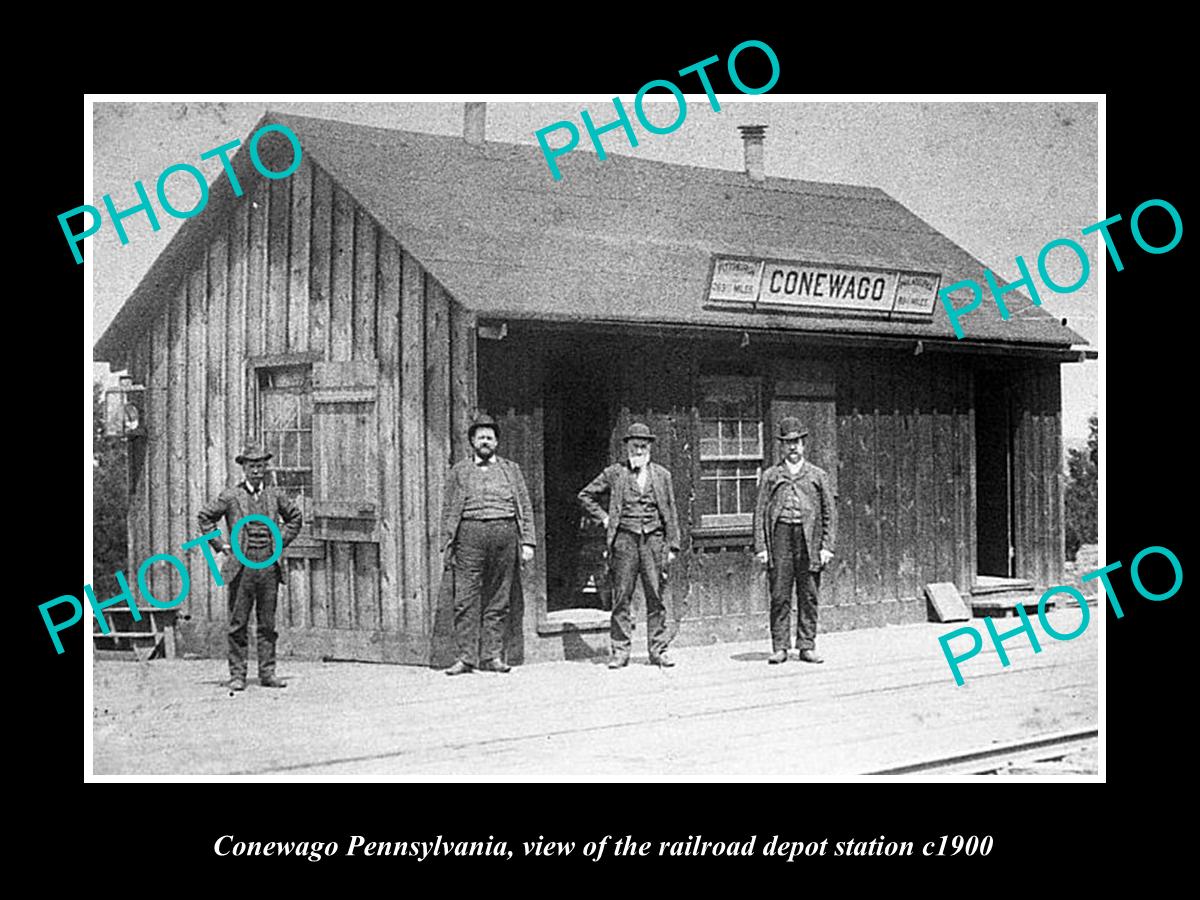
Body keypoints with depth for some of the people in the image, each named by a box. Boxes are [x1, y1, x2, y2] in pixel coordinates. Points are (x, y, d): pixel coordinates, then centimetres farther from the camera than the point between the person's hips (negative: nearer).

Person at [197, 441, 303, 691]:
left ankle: (267, 673, 10)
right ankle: (237, 675, 3)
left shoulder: (275, 495, 9)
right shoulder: (230, 496, 0)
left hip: (269, 566, 3)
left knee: (268, 624, 5)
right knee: (238, 624, -1)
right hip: (241, 566, -3)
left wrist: (282, 542, 12)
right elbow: (205, 518, 7)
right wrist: (221, 545, 1)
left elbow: (295, 518, 23)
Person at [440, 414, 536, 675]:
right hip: (470, 534, -1)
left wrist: (527, 541, 4)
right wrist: (447, 544, 2)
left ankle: (492, 656, 6)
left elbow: (525, 507, 13)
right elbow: (448, 510, 11)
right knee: (465, 600, -7)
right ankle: (466, 656, -5)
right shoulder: (459, 471, 13)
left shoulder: (511, 469, 16)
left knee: (498, 601, 2)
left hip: (505, 534, 1)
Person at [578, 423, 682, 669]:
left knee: (655, 597, 0)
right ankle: (620, 651, 2)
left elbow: (671, 513, 12)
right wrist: (604, 518, 5)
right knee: (621, 597, -1)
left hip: (653, 539, 1)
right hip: (624, 540, -1)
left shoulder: (662, 475, 13)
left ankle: (658, 650, 6)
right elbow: (586, 495, 15)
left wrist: (673, 545, 7)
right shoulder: (614, 473, 9)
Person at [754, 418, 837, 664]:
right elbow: (760, 512, 9)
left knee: (809, 596, 1)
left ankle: (807, 646, 7)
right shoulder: (771, 476, 13)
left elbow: (830, 513, 11)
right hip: (780, 535, 0)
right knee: (780, 596, -3)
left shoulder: (817, 475, 13)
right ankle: (780, 648, 1)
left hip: (809, 539, 1)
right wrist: (761, 547, -1)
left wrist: (827, 546, 1)